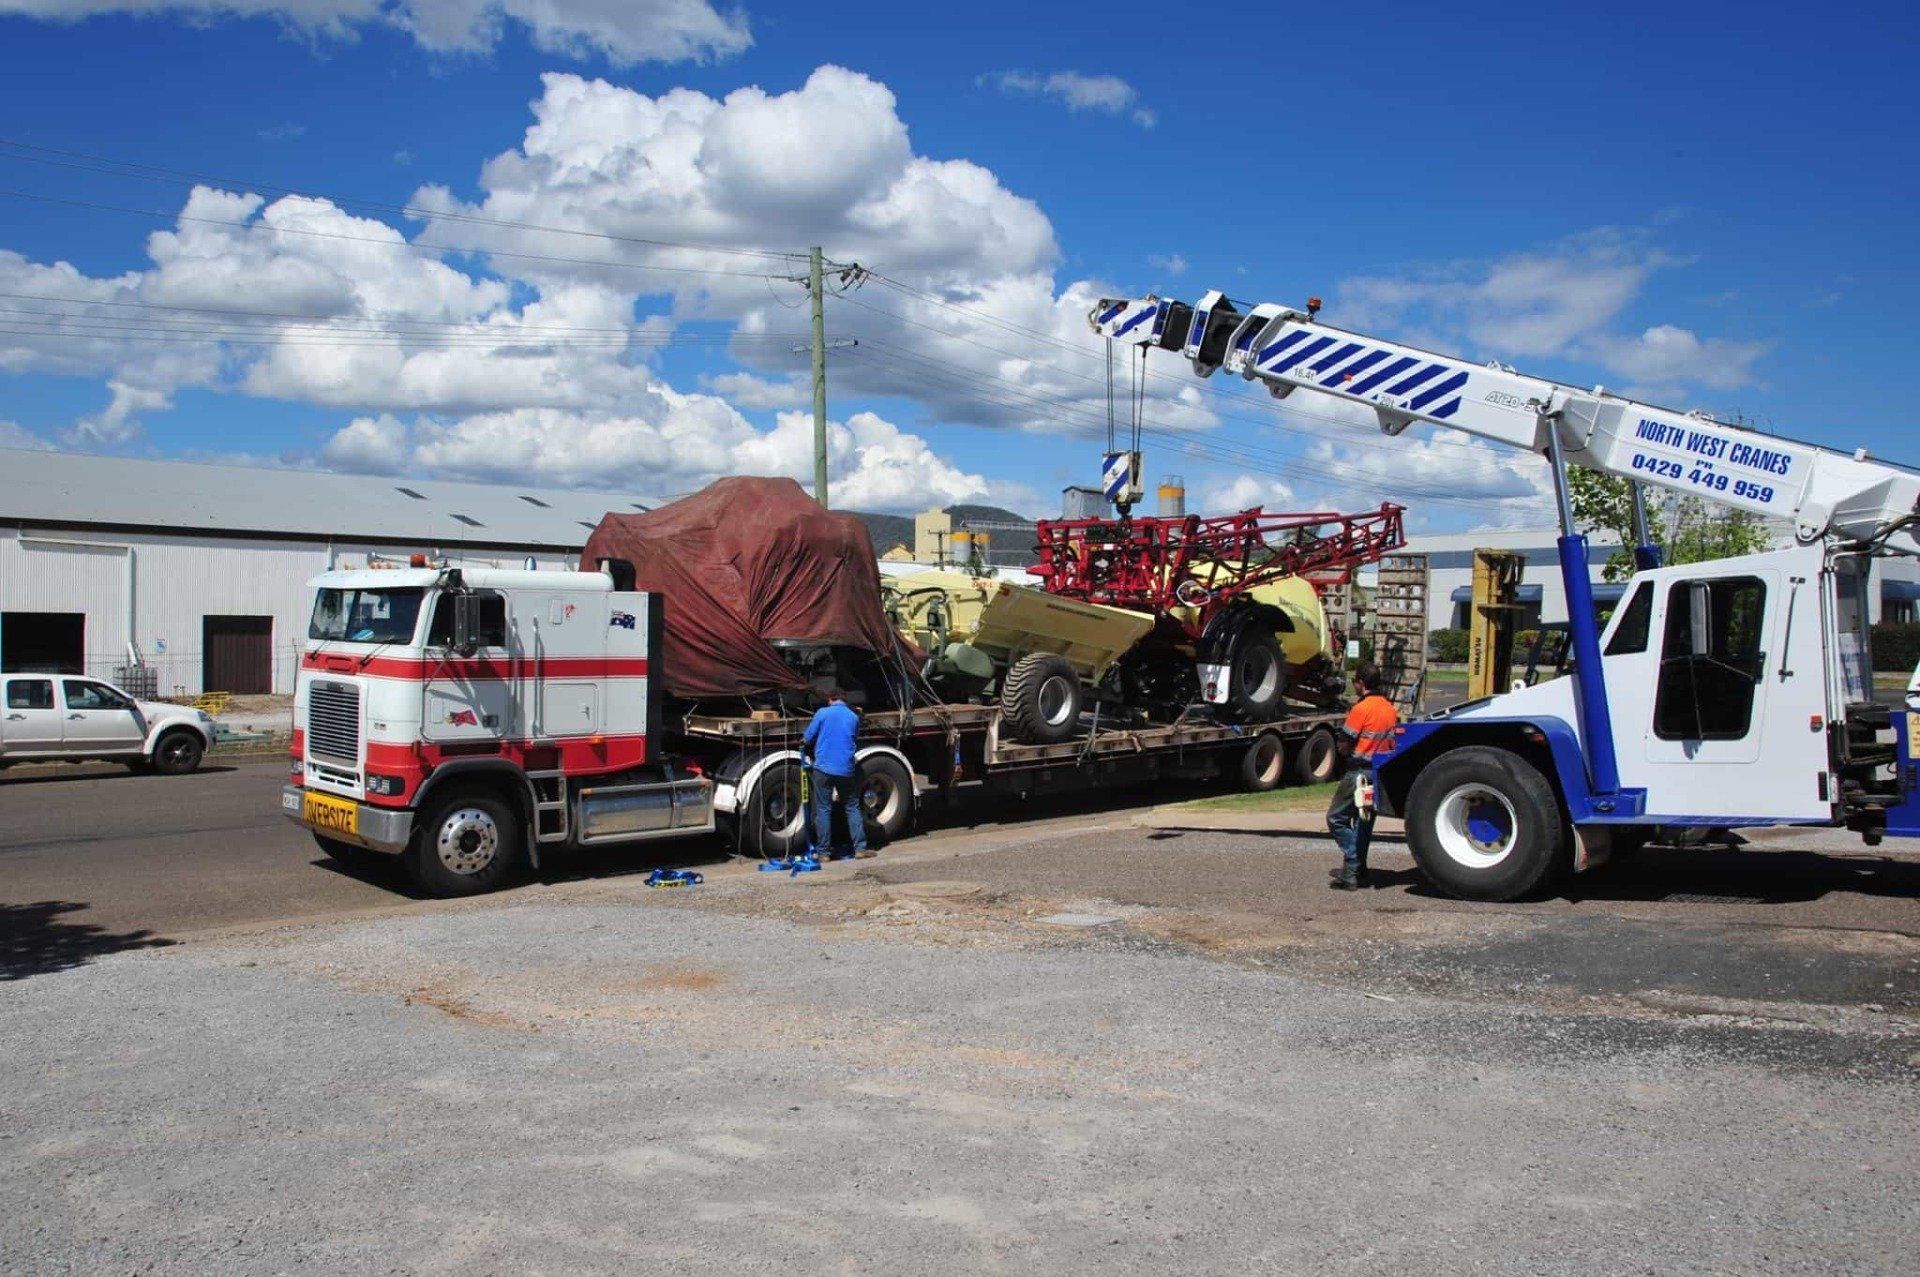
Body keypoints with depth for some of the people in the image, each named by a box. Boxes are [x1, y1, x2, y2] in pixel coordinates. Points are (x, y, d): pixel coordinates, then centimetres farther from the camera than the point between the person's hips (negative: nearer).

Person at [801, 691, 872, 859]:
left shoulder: (822, 713, -2)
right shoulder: (854, 717, 7)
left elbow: (807, 739, 1)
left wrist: (803, 743, 24)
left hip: (823, 768, -2)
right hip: (846, 769, 2)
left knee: (823, 810, 4)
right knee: (852, 808, 11)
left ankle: (823, 851, 5)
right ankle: (860, 848, 7)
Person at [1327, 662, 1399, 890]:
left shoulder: (1361, 708, -16)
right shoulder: (1391, 708, 9)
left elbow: (1344, 746, -13)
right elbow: (1394, 741, 15)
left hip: (1359, 771, -8)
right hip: (1381, 772, 8)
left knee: (1336, 818, 0)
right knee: (1364, 820, 16)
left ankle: (1353, 863, -8)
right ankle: (1357, 870, 20)